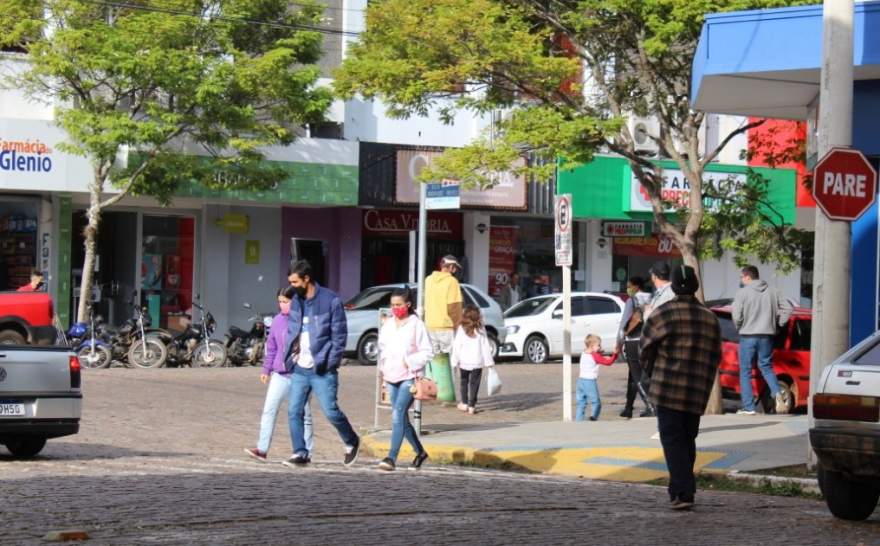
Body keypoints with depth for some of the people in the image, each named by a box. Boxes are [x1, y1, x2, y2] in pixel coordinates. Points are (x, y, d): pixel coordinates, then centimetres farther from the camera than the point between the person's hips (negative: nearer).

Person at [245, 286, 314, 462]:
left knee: (303, 414, 6)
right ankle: (262, 449, -3)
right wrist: (266, 369, 16)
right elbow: (271, 347, 16)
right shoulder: (277, 320, 7)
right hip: (280, 375, 4)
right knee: (269, 409, -4)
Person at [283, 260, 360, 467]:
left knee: (330, 411, -3)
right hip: (299, 369, 6)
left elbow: (339, 335, -8)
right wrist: (288, 358, 5)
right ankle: (300, 453, 9)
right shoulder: (296, 302, 11)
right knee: (294, 411, 1)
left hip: (322, 370, -6)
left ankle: (351, 442, 20)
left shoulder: (330, 301, -8)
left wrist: (330, 363, -14)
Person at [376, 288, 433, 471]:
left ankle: (392, 457, -23)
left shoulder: (416, 324, -5)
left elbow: (427, 352, -5)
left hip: (409, 377, -7)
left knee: (398, 414, -18)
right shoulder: (387, 324, 12)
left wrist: (409, 362, -14)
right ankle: (420, 452, 27)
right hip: (391, 377, 7)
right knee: (402, 419, 11)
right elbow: (382, 347, 22)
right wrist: (382, 367, 7)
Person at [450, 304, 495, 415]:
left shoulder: (461, 330, -5)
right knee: (474, 383, 3)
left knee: (464, 381, 20)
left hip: (464, 362, 1)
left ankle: (464, 403, 25)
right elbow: (486, 347, -2)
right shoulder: (481, 330, -3)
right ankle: (471, 406, -2)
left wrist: (455, 361, 2)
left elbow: (456, 346, -5)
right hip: (477, 362, -1)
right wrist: (488, 361, 3)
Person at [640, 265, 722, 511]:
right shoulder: (710, 319, 9)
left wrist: (654, 377, 17)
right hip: (697, 394, 5)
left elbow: (646, 350, 0)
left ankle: (682, 492, -15)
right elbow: (715, 357, 12)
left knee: (673, 440, -4)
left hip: (668, 390, -5)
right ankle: (681, 489, 21)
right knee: (688, 440, 16)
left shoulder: (662, 314, -6)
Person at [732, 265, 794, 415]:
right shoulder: (771, 292, 8)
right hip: (767, 335, 4)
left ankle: (748, 407, 4)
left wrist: (739, 327, 4)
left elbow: (737, 315, -15)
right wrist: (778, 323, 11)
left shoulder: (743, 293, -8)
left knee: (745, 371, 5)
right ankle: (778, 393, -10)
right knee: (766, 367, 16)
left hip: (748, 336, -4)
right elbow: (788, 308, 7)